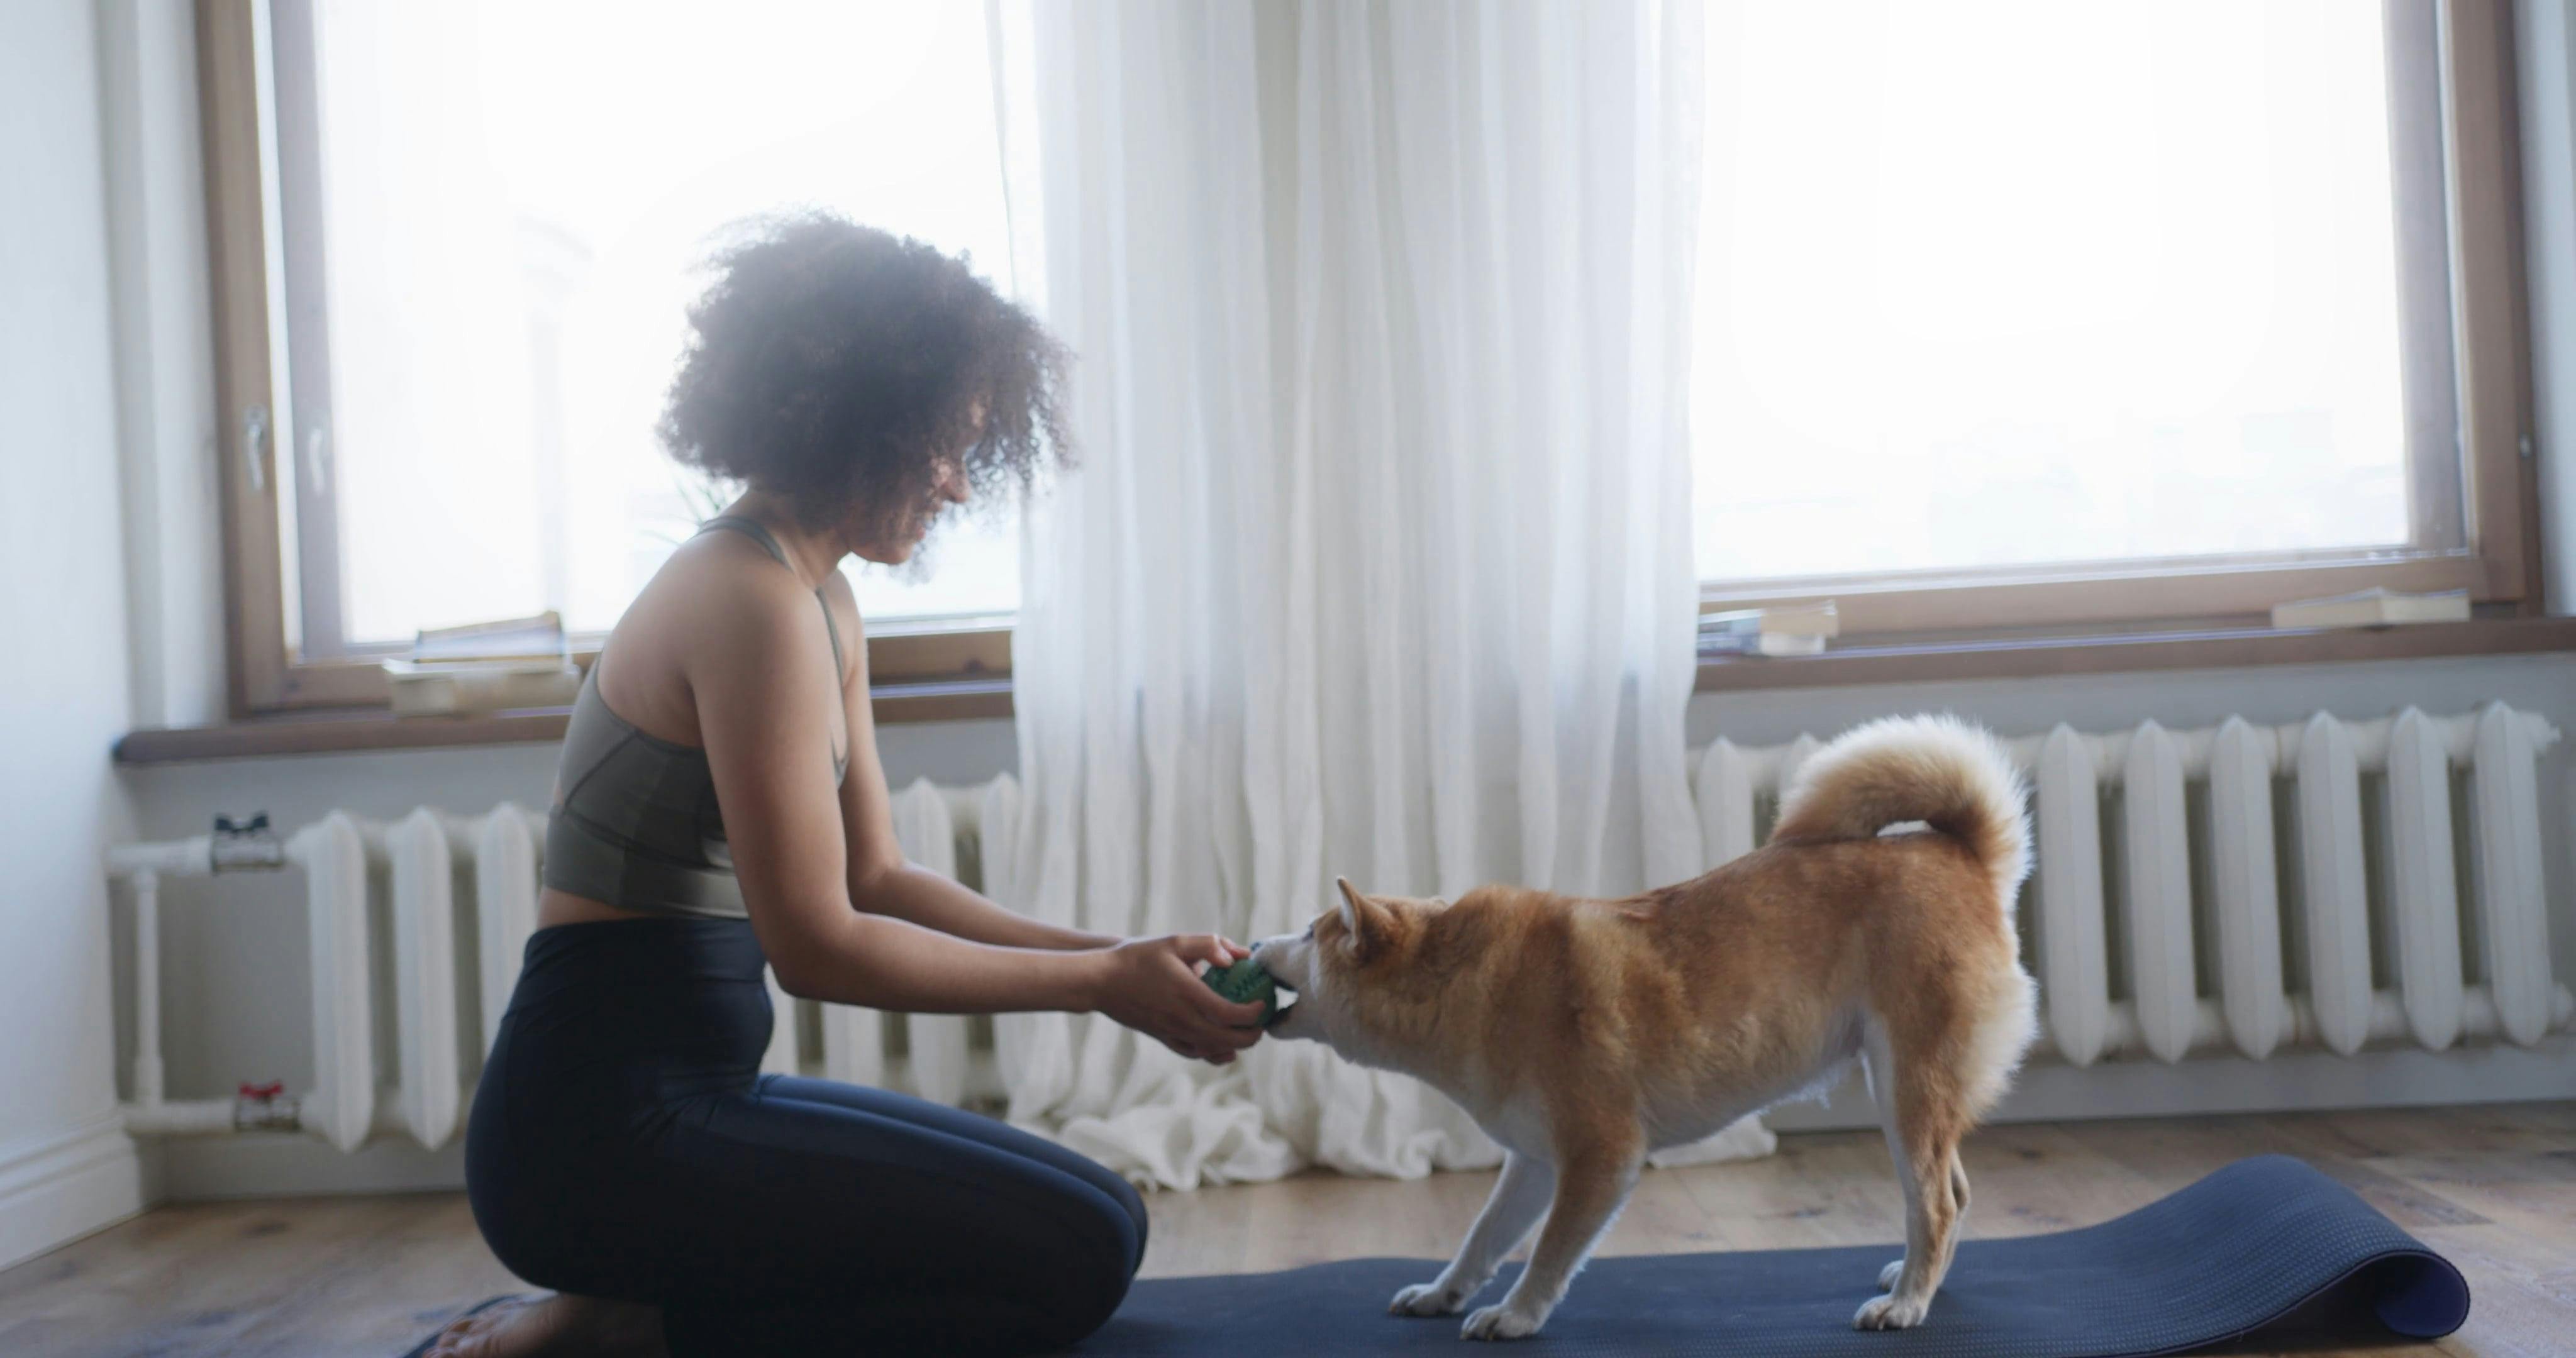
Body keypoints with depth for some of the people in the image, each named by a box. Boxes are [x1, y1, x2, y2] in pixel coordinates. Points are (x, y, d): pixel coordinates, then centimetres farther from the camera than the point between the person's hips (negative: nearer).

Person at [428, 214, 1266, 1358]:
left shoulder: (820, 603, 12)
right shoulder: (755, 601, -18)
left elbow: (876, 878, 12)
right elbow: (816, 944, -19)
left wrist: (1114, 959, 2)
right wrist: (1099, 981, -12)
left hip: (679, 1096, 10)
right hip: (604, 1129, -10)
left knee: (1091, 1211, 11)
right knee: (1077, 1252, -15)